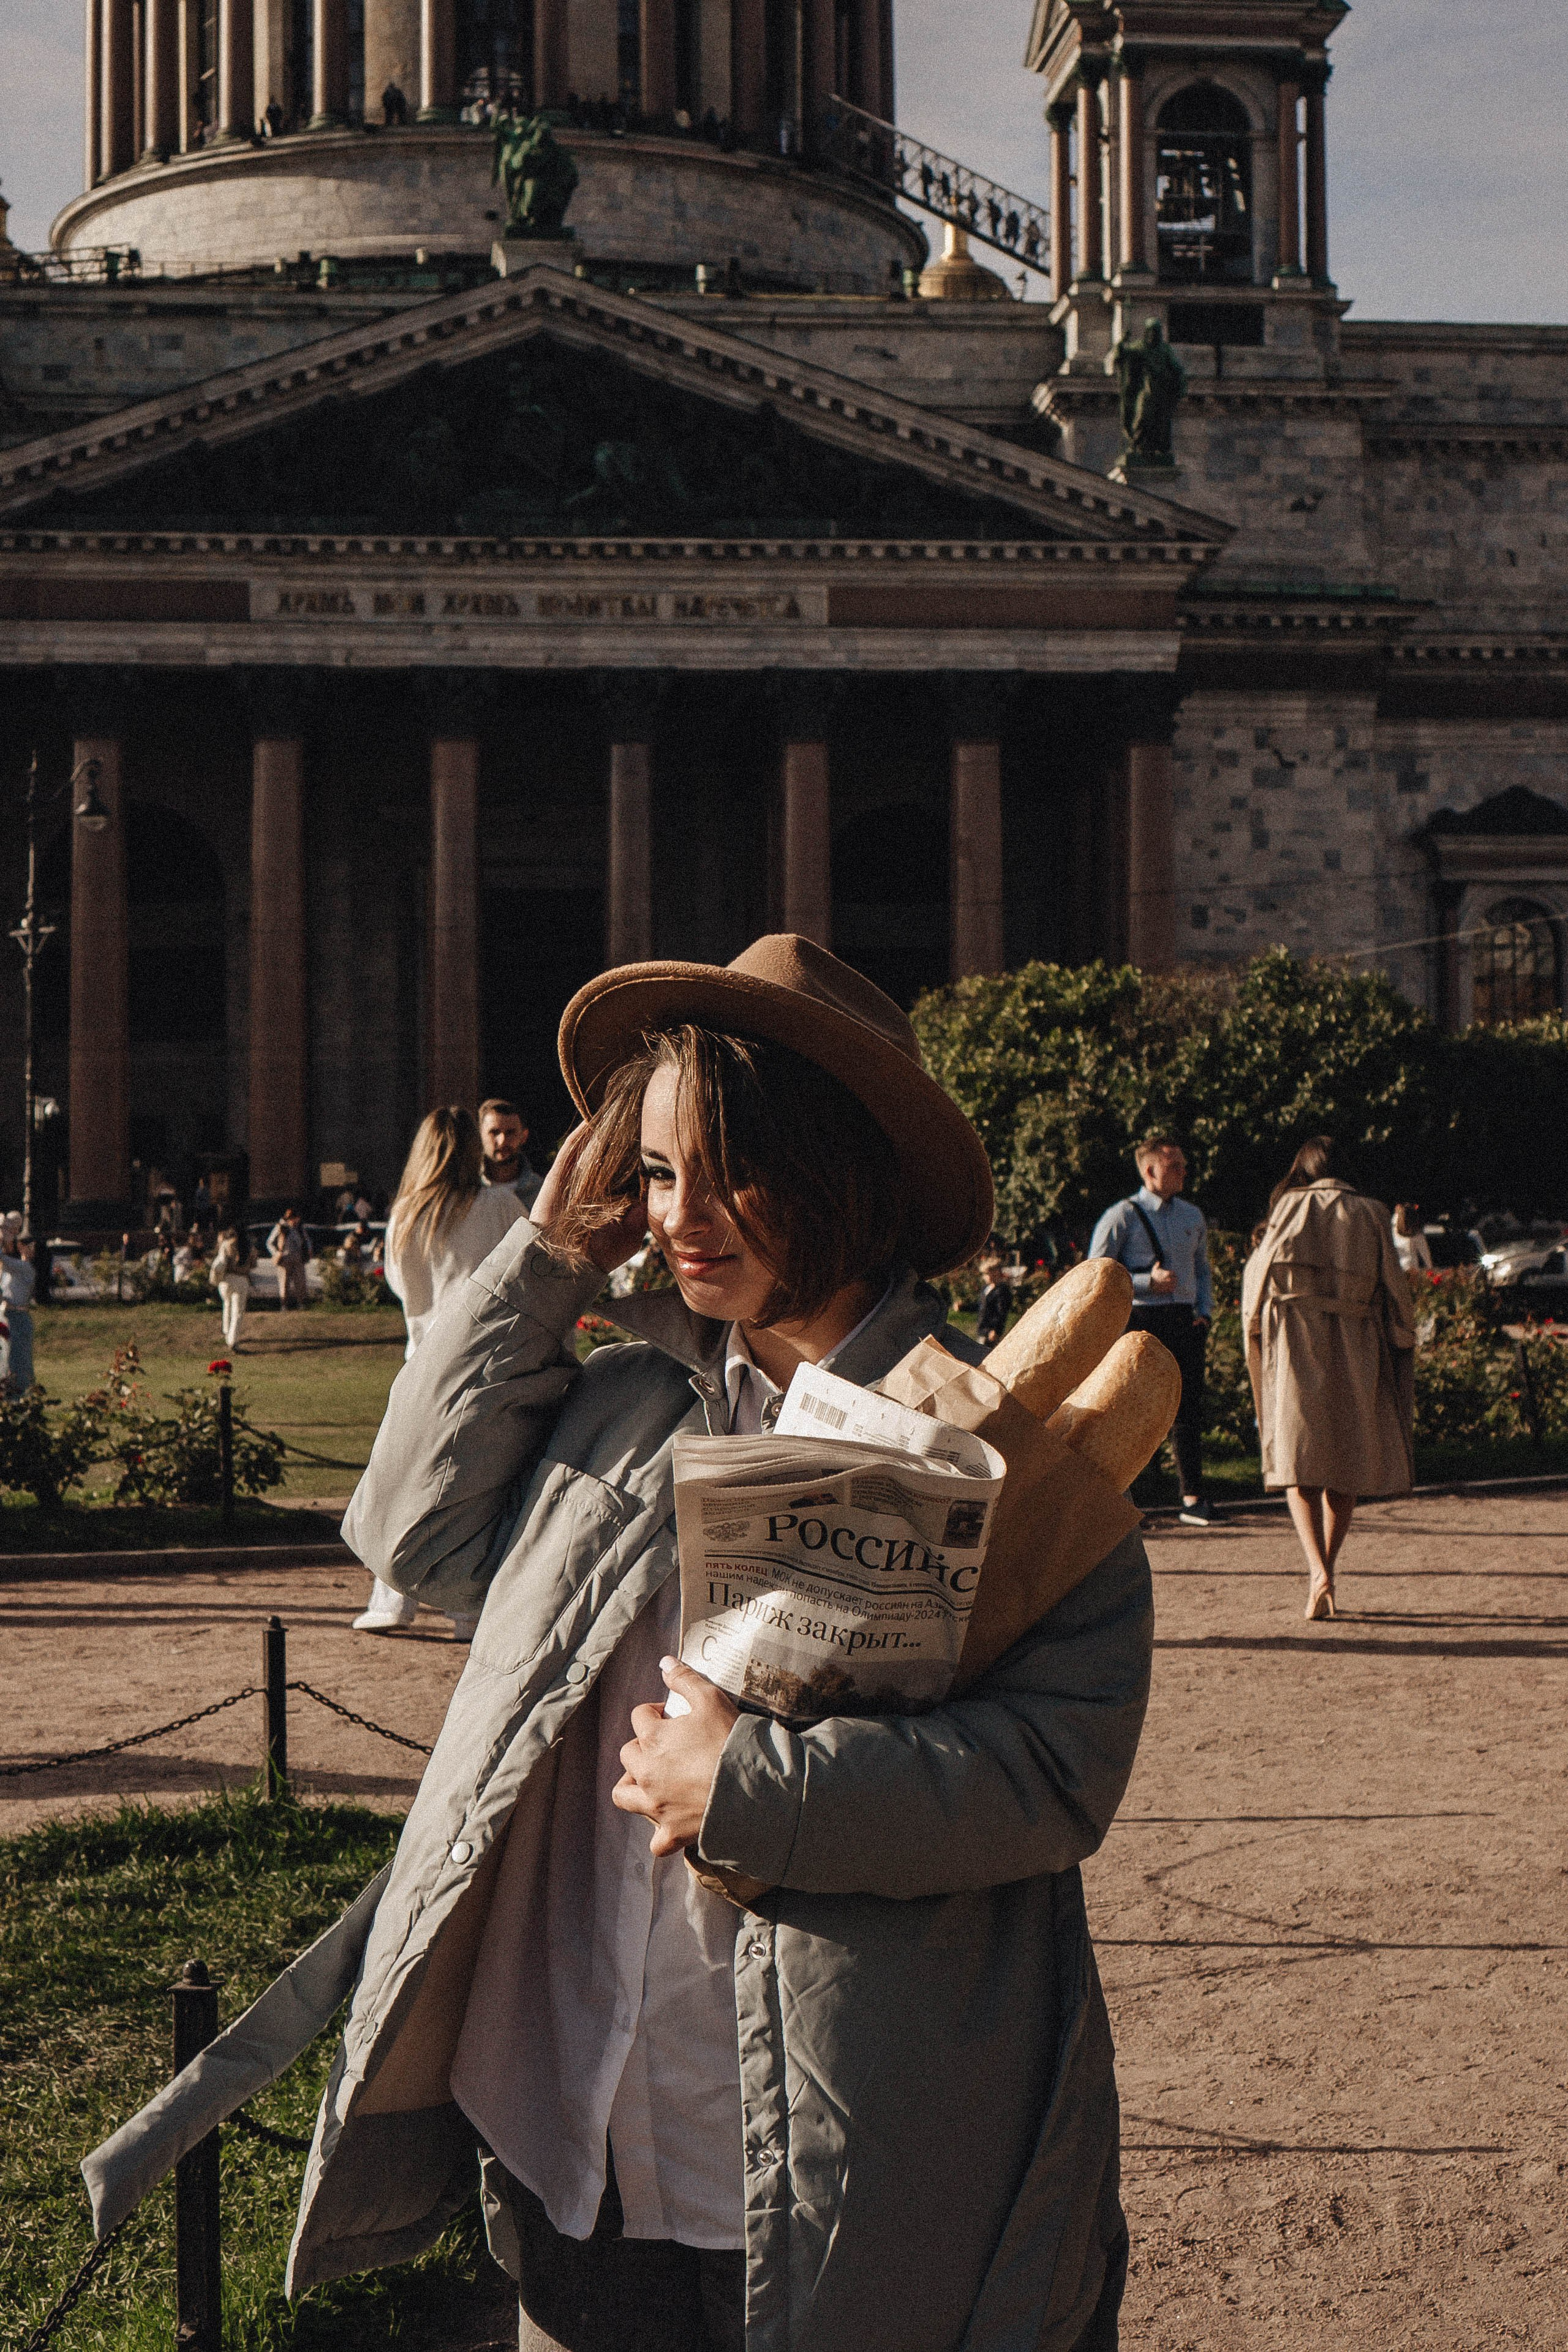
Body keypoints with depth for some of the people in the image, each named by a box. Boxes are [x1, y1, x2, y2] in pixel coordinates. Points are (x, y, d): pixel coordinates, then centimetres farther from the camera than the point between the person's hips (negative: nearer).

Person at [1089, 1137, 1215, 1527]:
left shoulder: (1192, 1217, 15)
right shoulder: (1122, 1217, -3)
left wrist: (1204, 1312, 8)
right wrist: (1148, 1281, -15)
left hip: (1185, 1321, 5)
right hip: (1140, 1322, -5)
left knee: (1188, 1410, 5)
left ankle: (1193, 1501, 10)